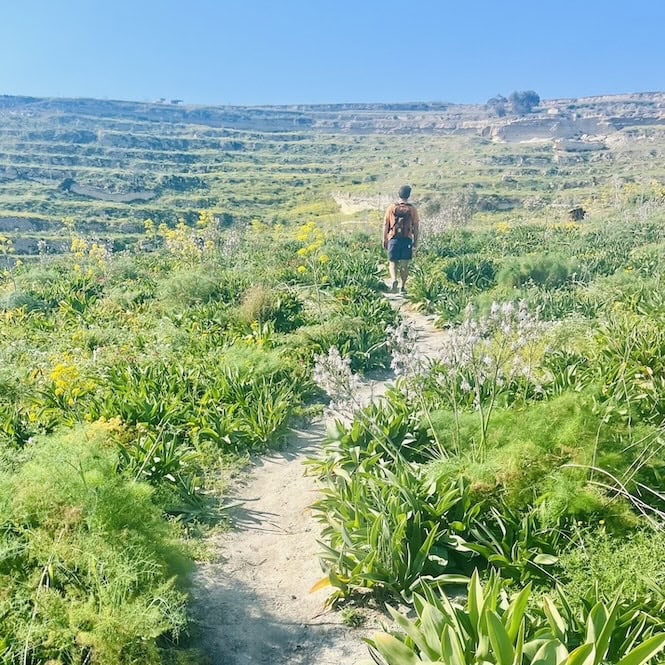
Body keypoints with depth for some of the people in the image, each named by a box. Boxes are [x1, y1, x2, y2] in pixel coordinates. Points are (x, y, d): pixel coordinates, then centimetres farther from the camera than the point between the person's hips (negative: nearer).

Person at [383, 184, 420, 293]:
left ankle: (394, 280, -17)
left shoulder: (391, 207, 1)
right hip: (407, 239, 0)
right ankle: (403, 287, 10)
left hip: (394, 239, 0)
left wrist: (385, 240, 9)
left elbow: (386, 225, 2)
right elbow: (415, 227, 2)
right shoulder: (412, 209, 0)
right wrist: (415, 242, 10)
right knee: (404, 265, 7)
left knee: (393, 263, 7)